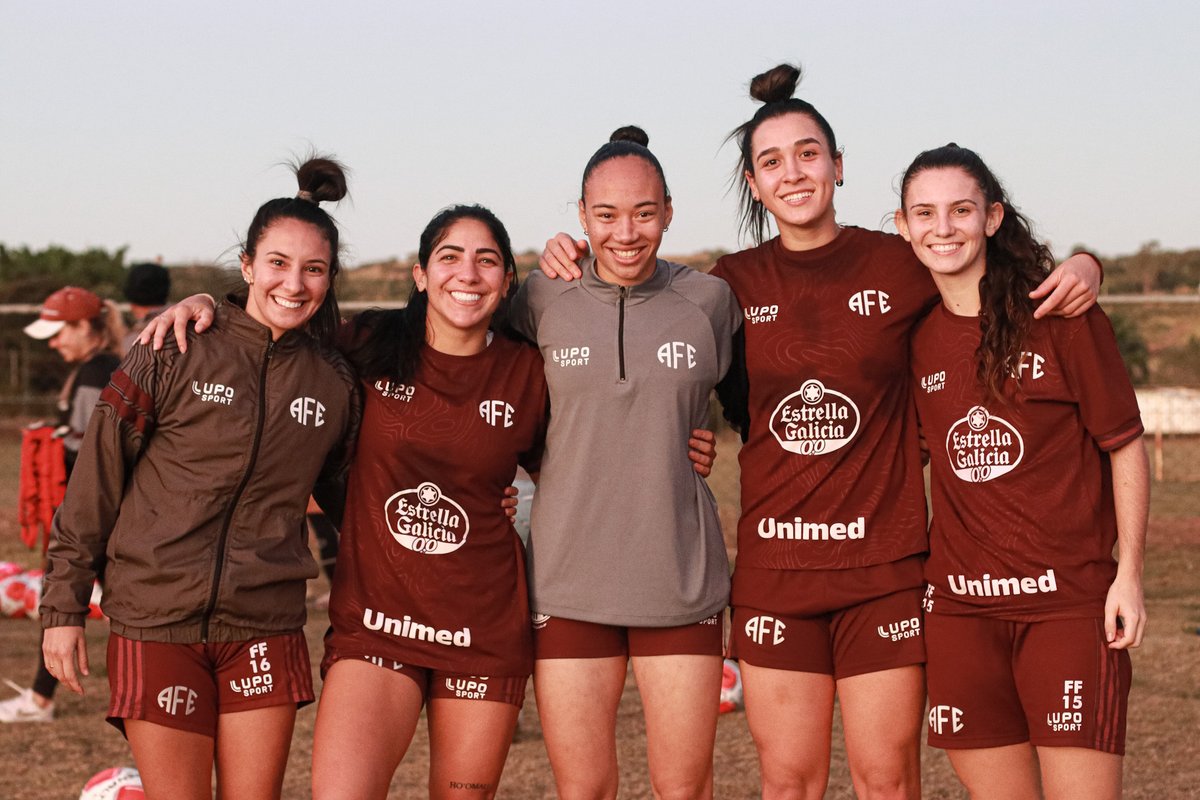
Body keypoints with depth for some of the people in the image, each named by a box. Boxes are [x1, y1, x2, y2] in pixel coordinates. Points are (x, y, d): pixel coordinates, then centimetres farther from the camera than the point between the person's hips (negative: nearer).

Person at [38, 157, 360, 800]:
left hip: (264, 631, 3)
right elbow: (96, 479, -1)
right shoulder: (173, 354, -4)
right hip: (157, 623, -3)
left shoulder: (334, 383, 7)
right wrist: (64, 606, -1)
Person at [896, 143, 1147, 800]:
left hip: (1069, 599, -4)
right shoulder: (914, 335, 7)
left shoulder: (1060, 316, -4)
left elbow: (1125, 446, 0)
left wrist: (1128, 575, -6)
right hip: (958, 605, 4)